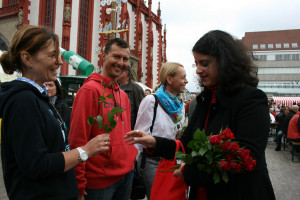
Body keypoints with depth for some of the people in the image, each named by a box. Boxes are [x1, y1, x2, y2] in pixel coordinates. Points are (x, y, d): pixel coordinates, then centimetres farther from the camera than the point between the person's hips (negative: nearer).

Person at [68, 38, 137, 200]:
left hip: (126, 174, 7)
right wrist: (79, 185, -15)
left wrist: (132, 158, 10)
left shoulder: (123, 95, 9)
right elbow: (77, 139, -16)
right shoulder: (90, 89, -13)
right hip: (99, 180, -7)